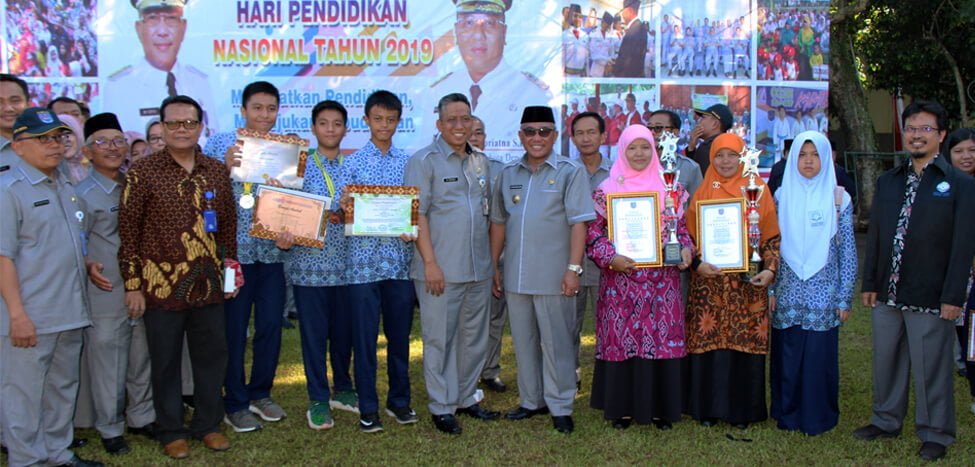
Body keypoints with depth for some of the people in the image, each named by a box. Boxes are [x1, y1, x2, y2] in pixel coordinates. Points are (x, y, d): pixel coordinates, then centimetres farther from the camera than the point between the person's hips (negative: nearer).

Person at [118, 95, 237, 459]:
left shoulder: (217, 171, 8)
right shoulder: (143, 173, -5)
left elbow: (228, 223, 15)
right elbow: (128, 231, -5)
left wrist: (231, 267, 12)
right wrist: (132, 284, -7)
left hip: (209, 286, 4)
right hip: (162, 286, -4)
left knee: (212, 356, 12)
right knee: (165, 361, 8)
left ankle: (208, 424, 28)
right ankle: (170, 431, 23)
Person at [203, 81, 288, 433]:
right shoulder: (220, 144, -1)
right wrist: (226, 167, -19)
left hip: (272, 252, 3)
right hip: (234, 251, -3)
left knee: (271, 326, 10)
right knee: (234, 329, 5)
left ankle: (260, 394, 28)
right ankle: (235, 403, 19)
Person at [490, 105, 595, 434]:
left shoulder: (570, 171, -3)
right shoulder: (508, 173, 10)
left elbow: (579, 222, -8)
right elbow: (498, 222, 15)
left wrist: (573, 268, -14)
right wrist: (494, 266, 12)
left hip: (553, 276, -5)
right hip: (516, 275, 5)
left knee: (556, 343, 3)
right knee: (524, 342, 13)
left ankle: (560, 407, 13)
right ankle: (532, 401, 26)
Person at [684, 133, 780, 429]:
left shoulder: (757, 189, 6)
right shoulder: (703, 191, 8)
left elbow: (772, 236, 4)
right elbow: (690, 235, 6)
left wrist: (770, 270, -9)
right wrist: (698, 264, -10)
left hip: (748, 282, 0)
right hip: (709, 280, 0)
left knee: (745, 343, 2)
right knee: (709, 343, 1)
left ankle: (742, 409, 15)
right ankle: (708, 408, 13)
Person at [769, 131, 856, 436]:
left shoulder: (838, 198, 0)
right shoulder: (782, 196, 5)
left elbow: (848, 250, 1)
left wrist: (845, 298, -1)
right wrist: (770, 289, 1)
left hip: (823, 293, -1)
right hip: (788, 293, 2)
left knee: (819, 355, 1)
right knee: (787, 354, 6)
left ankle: (817, 417, 16)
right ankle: (787, 413, 21)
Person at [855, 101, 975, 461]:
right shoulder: (888, 181, 10)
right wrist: (869, 283, 9)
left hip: (930, 297, -5)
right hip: (887, 295, 5)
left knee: (931, 368, 4)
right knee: (886, 362, 15)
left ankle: (935, 434, 20)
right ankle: (886, 420, 32)